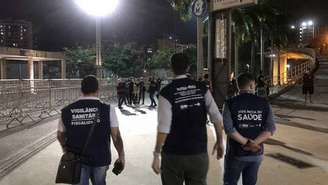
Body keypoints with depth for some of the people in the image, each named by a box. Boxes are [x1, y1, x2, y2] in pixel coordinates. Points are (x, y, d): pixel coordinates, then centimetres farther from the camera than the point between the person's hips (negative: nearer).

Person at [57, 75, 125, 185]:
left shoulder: (67, 111, -8)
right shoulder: (107, 110, -14)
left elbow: (60, 135, 6)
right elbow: (116, 137, -11)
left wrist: (66, 149, 25)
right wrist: (121, 156, 3)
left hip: (76, 160, 1)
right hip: (100, 159, -1)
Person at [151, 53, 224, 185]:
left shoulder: (167, 93, -12)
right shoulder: (202, 89, -2)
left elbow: (164, 128, -17)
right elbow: (217, 118, -5)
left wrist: (156, 155, -9)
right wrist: (219, 142, 8)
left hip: (173, 155, -2)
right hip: (199, 153, 3)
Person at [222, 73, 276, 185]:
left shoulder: (230, 103, -9)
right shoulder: (264, 103, -2)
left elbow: (229, 128, -19)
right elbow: (270, 129, -10)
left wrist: (247, 143, -14)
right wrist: (254, 143, -16)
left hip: (236, 154, -2)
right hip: (256, 154, 3)